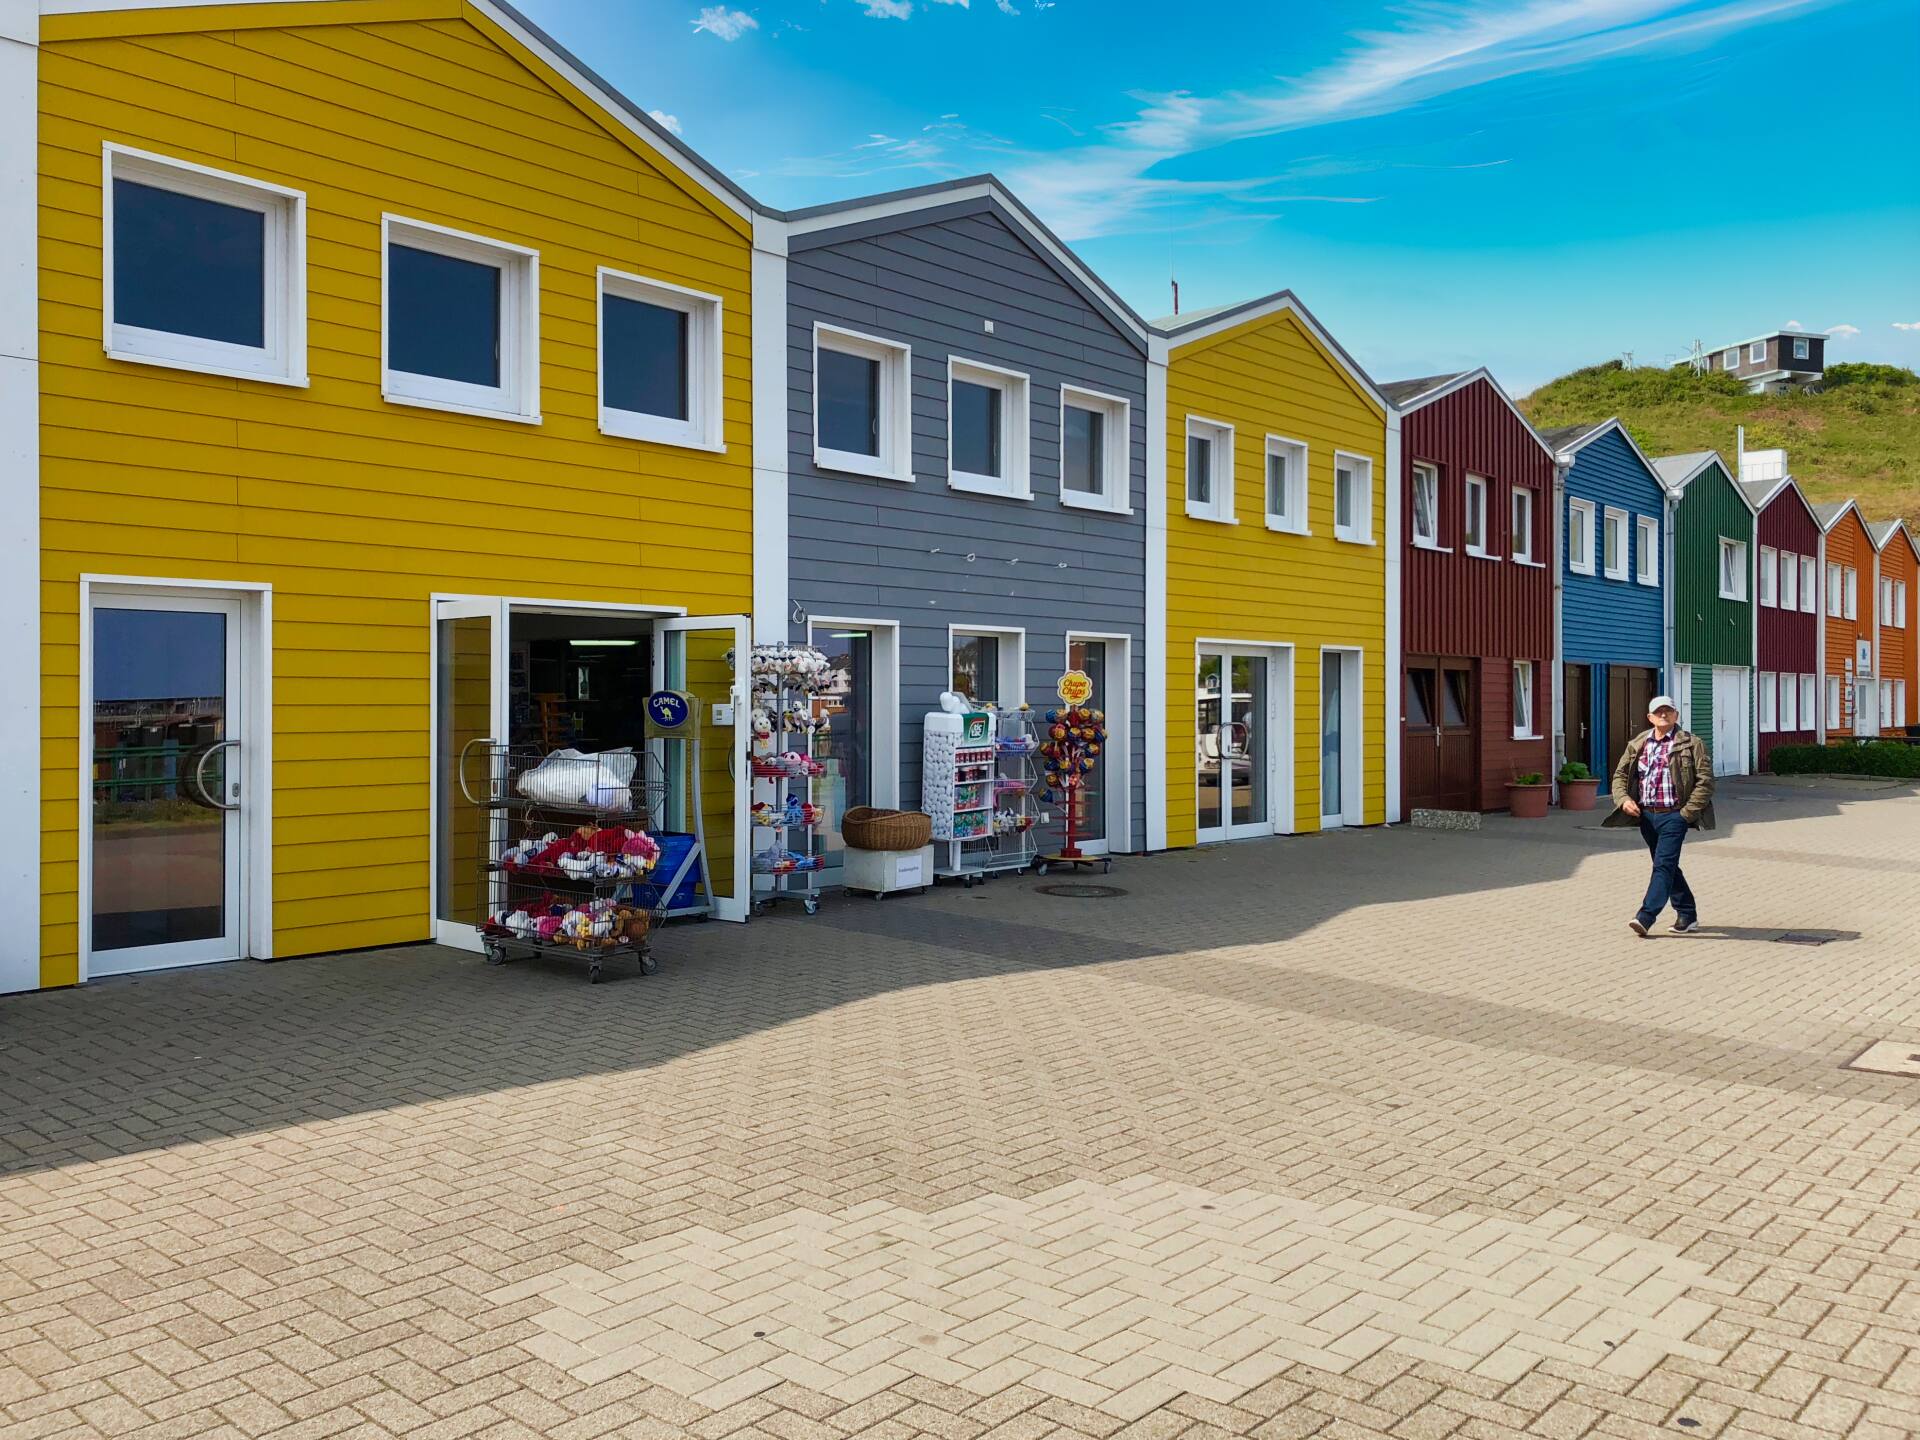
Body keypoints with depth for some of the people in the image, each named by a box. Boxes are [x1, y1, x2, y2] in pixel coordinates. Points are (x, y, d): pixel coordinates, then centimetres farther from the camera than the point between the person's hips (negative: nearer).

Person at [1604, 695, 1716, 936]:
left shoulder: (1691, 744, -4)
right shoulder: (1637, 744, 10)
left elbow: (1705, 780, -7)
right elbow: (1620, 775, 14)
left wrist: (1687, 812, -12)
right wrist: (1624, 799, -4)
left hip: (1674, 815, -6)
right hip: (1646, 815, 6)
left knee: (1663, 865, -11)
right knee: (1667, 866, 14)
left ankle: (1646, 917, -14)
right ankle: (1687, 915, 27)